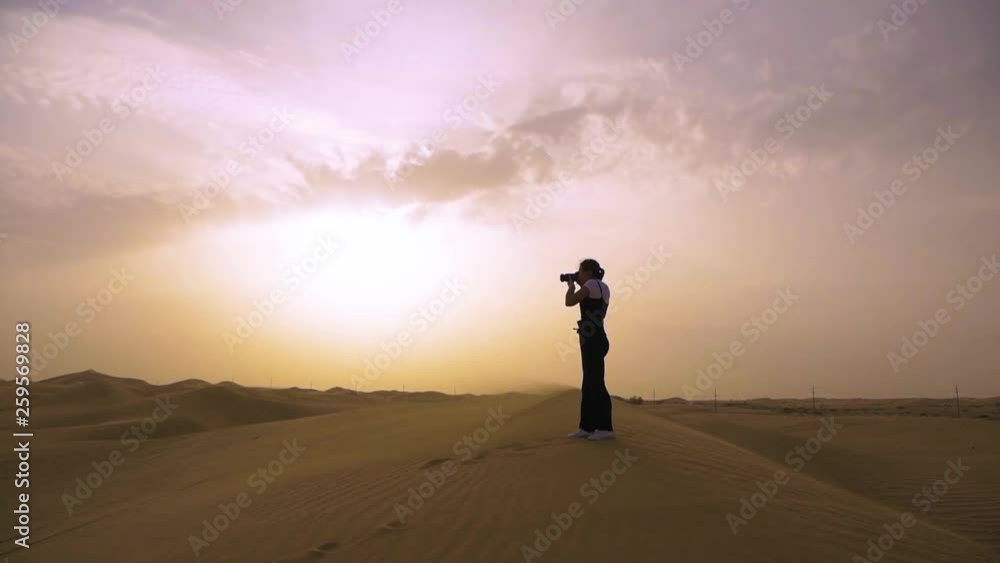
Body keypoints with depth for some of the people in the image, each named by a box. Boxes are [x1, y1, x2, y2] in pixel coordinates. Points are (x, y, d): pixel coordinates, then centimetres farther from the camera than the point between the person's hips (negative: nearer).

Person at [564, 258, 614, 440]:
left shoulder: (592, 284, -9)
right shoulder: (602, 287, 19)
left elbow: (569, 302, -15)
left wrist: (571, 286, 4)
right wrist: (577, 287, 21)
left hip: (593, 340, -10)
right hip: (594, 340, 10)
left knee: (596, 384, -9)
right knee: (589, 385, 11)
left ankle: (605, 428, -8)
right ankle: (587, 427, 14)